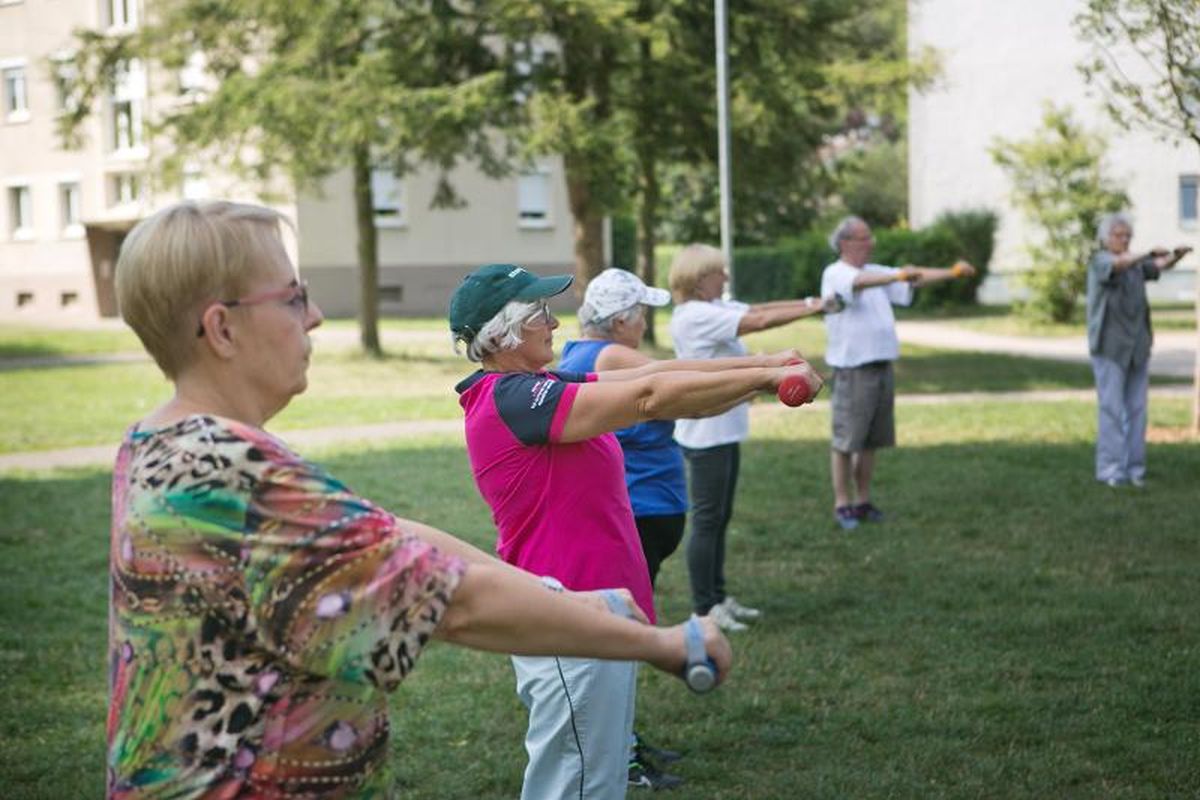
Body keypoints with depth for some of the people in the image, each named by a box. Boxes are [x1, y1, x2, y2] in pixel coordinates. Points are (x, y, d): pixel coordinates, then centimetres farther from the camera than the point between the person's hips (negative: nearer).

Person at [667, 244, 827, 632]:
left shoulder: (713, 309, 11)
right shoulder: (695, 316, -19)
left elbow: (758, 309, 5)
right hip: (705, 433, -10)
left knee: (720, 518, 15)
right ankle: (704, 609, 4)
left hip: (725, 430, 10)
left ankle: (718, 598, 24)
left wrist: (809, 303, -7)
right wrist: (813, 308, -17)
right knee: (708, 520, -3)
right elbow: (760, 320, -23)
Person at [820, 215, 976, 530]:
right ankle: (842, 505, 7)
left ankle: (862, 501, 21)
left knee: (871, 440, 12)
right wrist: (897, 276, -46)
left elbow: (916, 278, 9)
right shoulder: (835, 274, -9)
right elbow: (859, 282, -30)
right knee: (845, 441, -1)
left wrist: (951, 273, -6)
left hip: (881, 366, 7)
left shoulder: (876, 272, 14)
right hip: (852, 369, -7)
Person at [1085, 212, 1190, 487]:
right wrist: (1149, 253, -38)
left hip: (1137, 347, 6)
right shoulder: (1099, 261, -5)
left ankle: (1134, 467, 8)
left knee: (1136, 408, 4)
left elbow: (1162, 266, 2)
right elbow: (1119, 264, -26)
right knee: (1112, 408, -7)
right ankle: (1110, 469, -4)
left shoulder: (1136, 264, 15)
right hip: (1110, 347, -6)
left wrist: (1177, 255, -19)